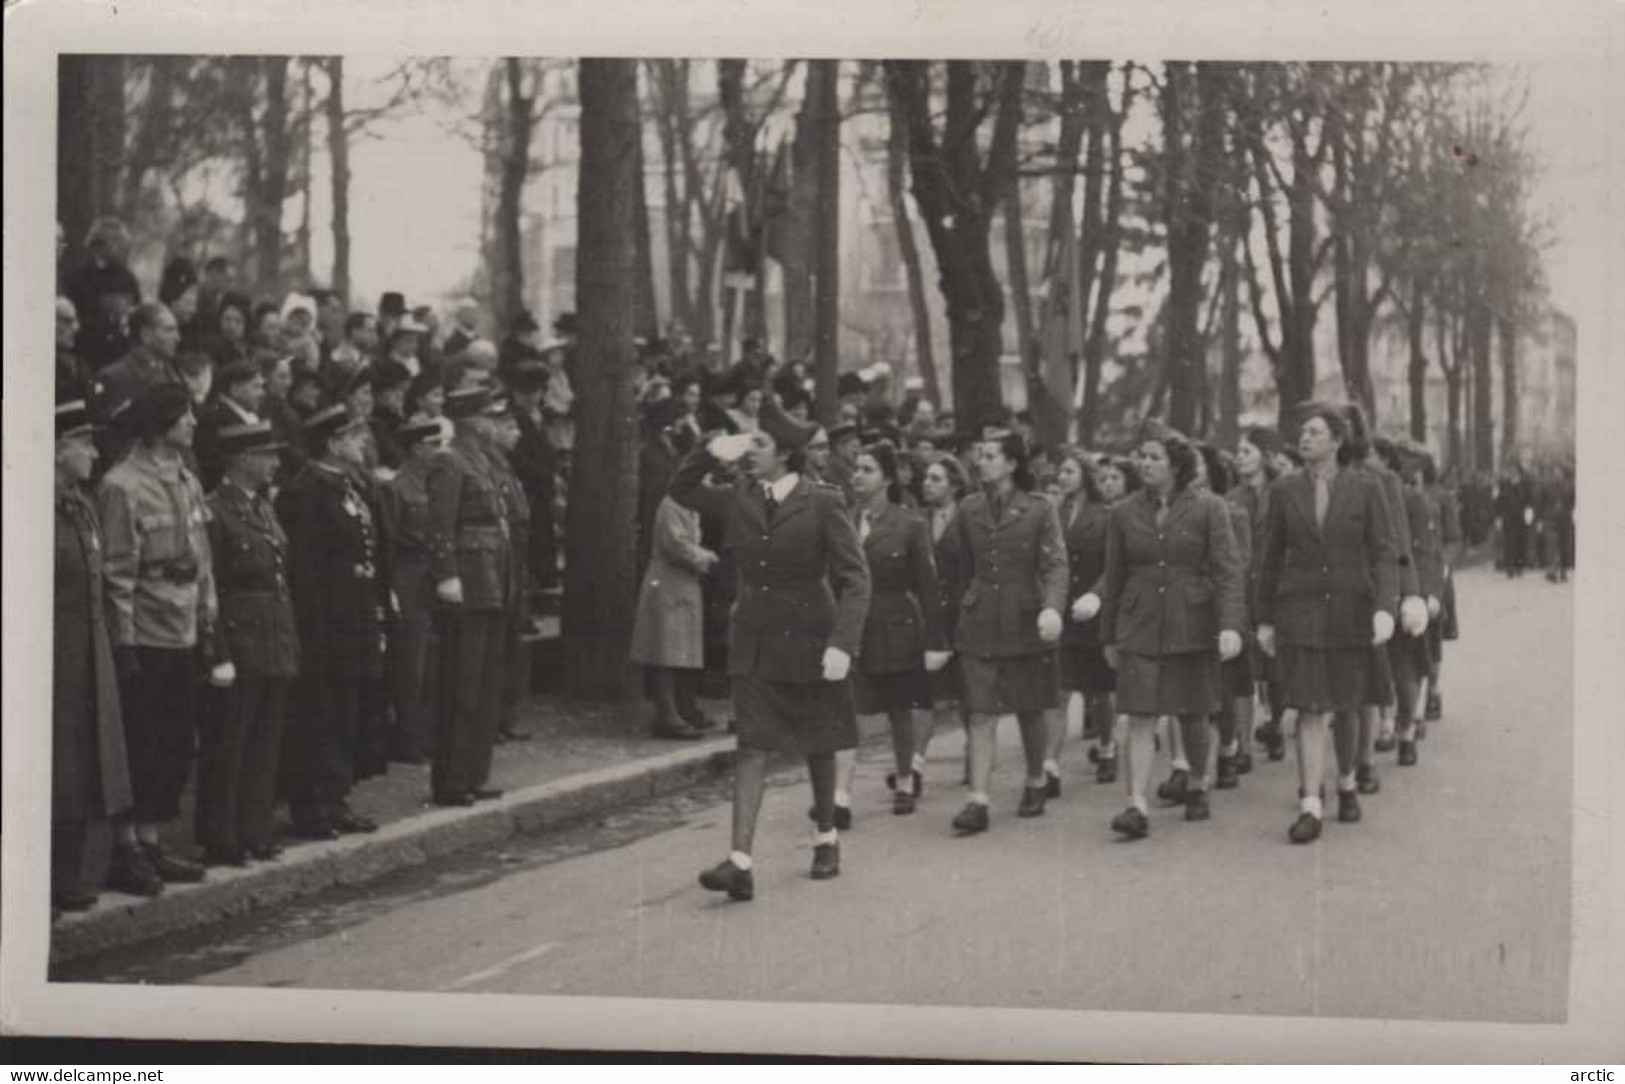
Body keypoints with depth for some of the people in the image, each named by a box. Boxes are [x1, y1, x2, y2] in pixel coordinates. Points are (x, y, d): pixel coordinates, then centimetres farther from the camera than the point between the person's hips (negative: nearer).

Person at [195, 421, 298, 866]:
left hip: (275, 647, 8)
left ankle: (255, 833, 20)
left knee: (266, 746, 12)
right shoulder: (214, 511, -12)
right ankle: (219, 841, 6)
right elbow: (208, 591, -15)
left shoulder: (264, 508, 15)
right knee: (226, 746, -1)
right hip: (238, 642, -8)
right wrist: (219, 657, -19)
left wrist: (290, 644, 13)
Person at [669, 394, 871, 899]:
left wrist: (842, 644, -22)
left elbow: (854, 578, -12)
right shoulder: (737, 499, 3)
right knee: (752, 747, -7)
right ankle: (740, 862, -15)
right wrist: (713, 452, -2)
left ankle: (826, 838, 34)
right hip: (754, 643, 3)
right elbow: (680, 489, 16)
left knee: (817, 744, 13)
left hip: (809, 640, -3)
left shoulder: (822, 504, -10)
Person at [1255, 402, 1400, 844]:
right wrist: (1265, 620, 8)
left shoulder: (1366, 488, -2)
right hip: (1300, 611, 0)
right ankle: (1310, 807, -9)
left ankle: (1346, 783, 35)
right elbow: (1271, 559, 8)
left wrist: (1385, 609, -18)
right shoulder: (1284, 492, 2)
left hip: (1351, 609, 0)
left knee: (1346, 706, 11)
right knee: (1309, 708, -9)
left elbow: (1385, 553, -6)